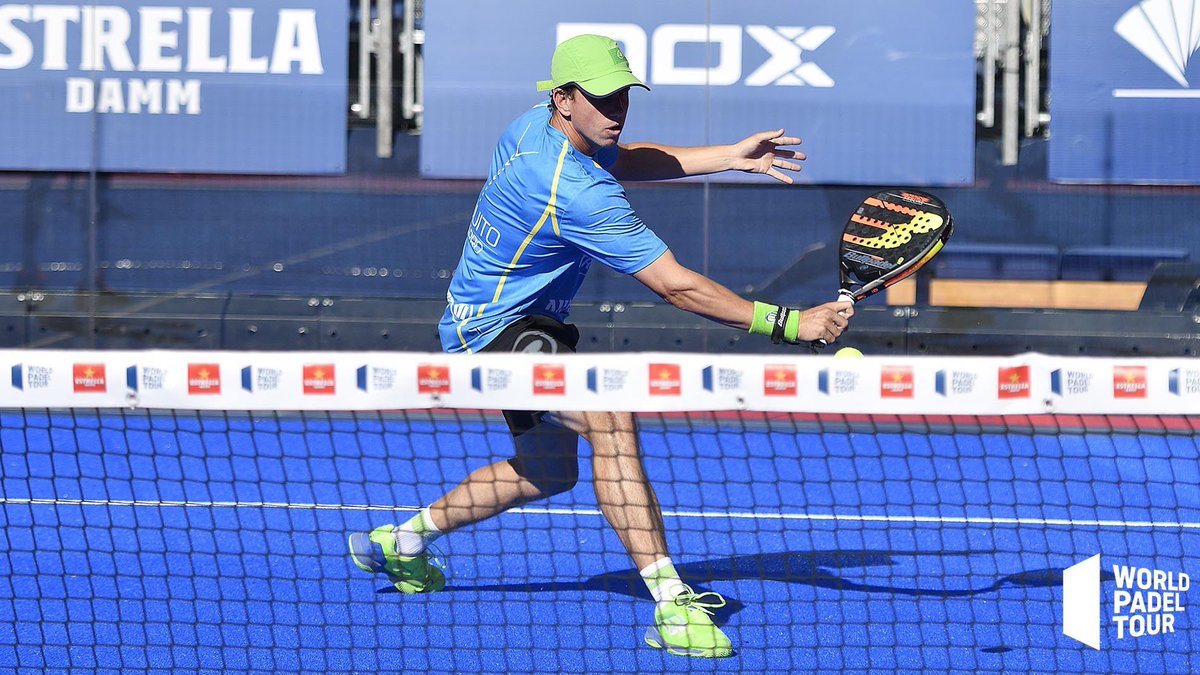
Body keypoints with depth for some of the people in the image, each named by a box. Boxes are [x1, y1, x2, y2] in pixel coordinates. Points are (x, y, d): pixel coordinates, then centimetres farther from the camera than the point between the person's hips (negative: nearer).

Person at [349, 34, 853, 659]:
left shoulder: (537, 127, -2)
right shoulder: (575, 192, -31)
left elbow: (622, 160, 19)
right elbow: (676, 286, -30)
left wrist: (733, 155, 10)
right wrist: (789, 324, -29)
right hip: (498, 329, -11)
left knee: (549, 471, 25)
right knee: (609, 418, -32)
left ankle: (403, 539, 42)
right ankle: (670, 603, -40)